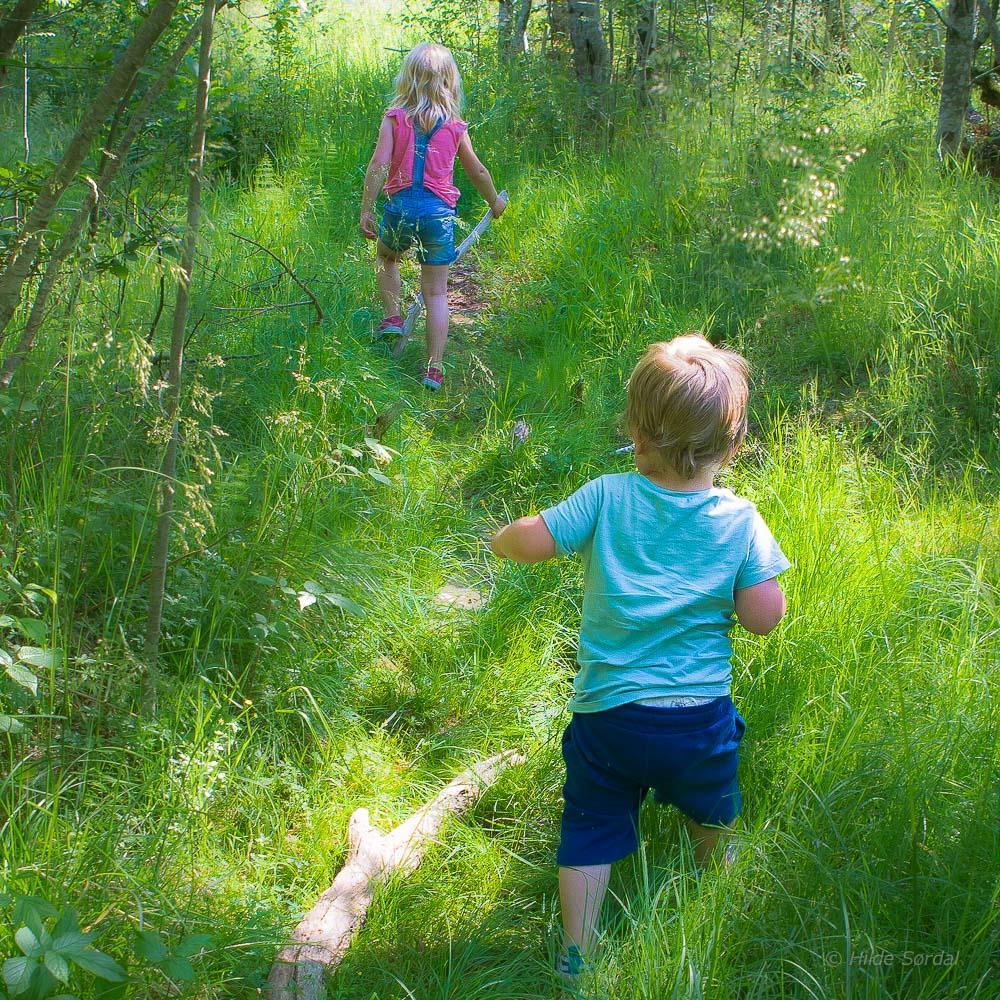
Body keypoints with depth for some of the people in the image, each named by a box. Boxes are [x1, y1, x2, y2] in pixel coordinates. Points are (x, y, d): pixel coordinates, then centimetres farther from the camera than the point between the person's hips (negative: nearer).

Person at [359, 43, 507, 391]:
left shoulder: (395, 118, -3)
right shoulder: (454, 126, 3)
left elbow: (378, 164, -12)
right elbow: (477, 171, 14)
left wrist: (366, 210, -7)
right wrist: (495, 202, 31)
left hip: (401, 208, 0)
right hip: (439, 213, 1)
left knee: (386, 258, 33)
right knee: (436, 293, 7)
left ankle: (392, 317, 18)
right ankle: (434, 369, 5)